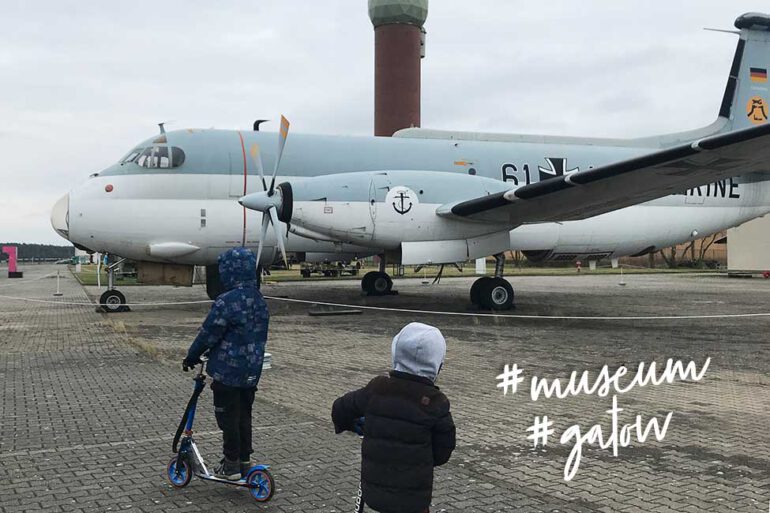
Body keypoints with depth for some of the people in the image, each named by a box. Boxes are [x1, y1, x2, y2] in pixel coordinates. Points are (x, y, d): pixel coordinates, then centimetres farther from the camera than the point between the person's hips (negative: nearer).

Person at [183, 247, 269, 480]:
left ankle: (231, 465, 14)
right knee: (244, 415, 18)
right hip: (252, 372, 7)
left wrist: (191, 356, 0)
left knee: (228, 417, 6)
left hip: (227, 371, -7)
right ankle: (245, 460, 26)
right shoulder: (259, 301, 5)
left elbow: (209, 334, -14)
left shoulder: (227, 301, -21)